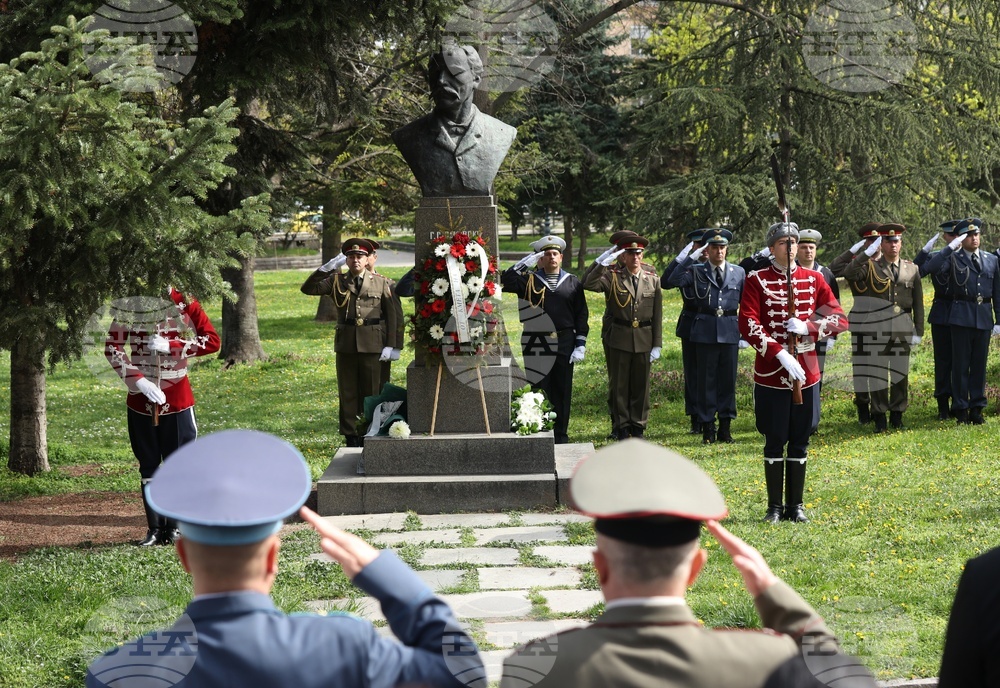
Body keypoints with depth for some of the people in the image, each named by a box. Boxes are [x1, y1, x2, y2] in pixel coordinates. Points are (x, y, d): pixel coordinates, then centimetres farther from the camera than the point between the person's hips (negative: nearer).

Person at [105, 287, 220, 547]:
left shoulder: (185, 304, -5)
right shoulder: (128, 307, -2)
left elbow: (213, 341, -7)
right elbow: (112, 348, -5)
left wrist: (170, 345, -19)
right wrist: (139, 381, -18)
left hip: (177, 398, -1)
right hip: (141, 398, 1)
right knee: (148, 466, 7)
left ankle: (174, 527, 14)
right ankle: (154, 528, 14)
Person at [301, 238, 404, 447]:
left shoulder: (381, 283, 6)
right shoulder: (336, 281, 10)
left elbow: (395, 315, 3)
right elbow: (308, 288, -1)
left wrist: (392, 345, -6)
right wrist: (328, 267, -9)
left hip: (373, 345, -2)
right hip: (346, 345, 2)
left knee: (372, 392, 2)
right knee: (347, 393, 4)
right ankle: (351, 437, 9)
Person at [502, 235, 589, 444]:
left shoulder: (573, 283, 11)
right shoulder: (529, 280, 7)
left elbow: (581, 315, 8)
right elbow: (506, 282, -11)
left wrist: (581, 345, 0)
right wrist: (526, 263, -11)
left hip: (564, 345, 1)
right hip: (536, 346, -1)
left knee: (562, 392, 5)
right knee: (539, 390, -1)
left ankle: (561, 435, 12)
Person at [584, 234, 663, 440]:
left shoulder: (652, 279, 5)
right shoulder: (613, 277, 0)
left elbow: (657, 315, 6)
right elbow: (589, 284, -18)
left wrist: (657, 344, 2)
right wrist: (602, 262, -23)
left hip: (644, 339, 1)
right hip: (619, 338, -1)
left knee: (641, 384, 7)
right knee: (619, 385, 4)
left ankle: (638, 427, 16)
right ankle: (622, 427, 12)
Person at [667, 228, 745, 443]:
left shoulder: (738, 272, 10)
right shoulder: (696, 270, 3)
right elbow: (674, 280, -14)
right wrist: (693, 256, -15)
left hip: (730, 331, 2)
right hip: (704, 331, -2)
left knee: (728, 379, 4)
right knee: (705, 380, 1)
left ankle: (725, 426, 12)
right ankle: (707, 427, 7)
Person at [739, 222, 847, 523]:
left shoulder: (814, 279, 8)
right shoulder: (757, 281, -2)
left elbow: (840, 319, 4)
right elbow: (748, 325, -11)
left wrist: (808, 327, -15)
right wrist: (780, 354, -21)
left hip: (806, 372, 3)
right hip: (771, 373, -3)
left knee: (800, 442, 7)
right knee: (775, 442, 2)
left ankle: (796, 505, 16)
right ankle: (775, 507, 11)